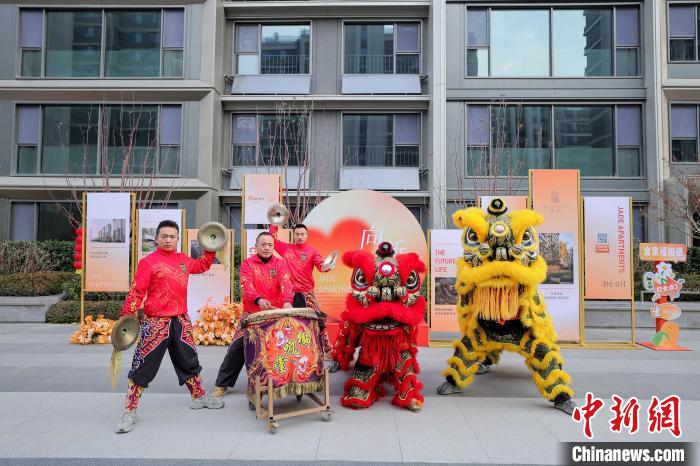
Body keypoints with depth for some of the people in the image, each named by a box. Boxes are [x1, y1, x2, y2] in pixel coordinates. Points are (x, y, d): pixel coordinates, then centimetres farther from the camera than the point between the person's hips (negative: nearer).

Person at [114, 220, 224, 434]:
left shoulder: (183, 260, 8)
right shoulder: (148, 262, -10)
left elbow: (201, 265, 29)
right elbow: (136, 292, -12)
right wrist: (126, 317, -18)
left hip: (181, 321, 6)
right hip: (156, 323, -6)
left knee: (189, 361, 17)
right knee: (143, 366, 0)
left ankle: (199, 397, 34)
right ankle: (129, 412, 10)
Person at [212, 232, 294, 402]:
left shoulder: (280, 264, 2)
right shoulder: (247, 264, -3)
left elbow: (286, 284, -15)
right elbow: (246, 286, -19)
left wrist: (287, 302, -36)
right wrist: (259, 299, -40)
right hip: (252, 314, -1)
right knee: (237, 347, -5)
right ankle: (222, 384, 12)